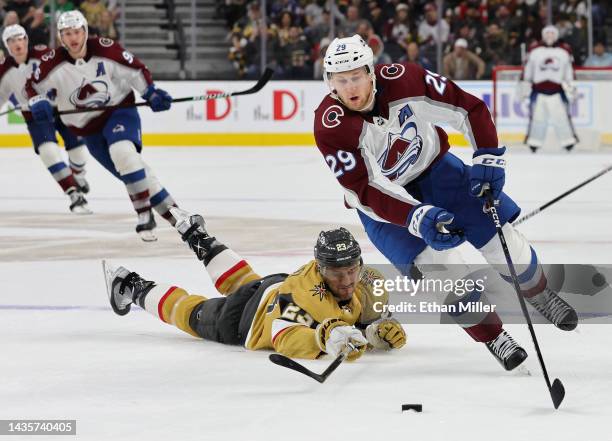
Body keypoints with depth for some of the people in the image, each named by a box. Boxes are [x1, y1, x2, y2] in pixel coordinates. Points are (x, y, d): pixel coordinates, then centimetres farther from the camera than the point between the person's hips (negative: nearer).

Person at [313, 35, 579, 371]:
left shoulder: (403, 81, -25)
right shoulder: (330, 126, -29)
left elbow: (469, 108, -14)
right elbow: (366, 191, -32)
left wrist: (487, 158, -23)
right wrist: (418, 217, -43)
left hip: (431, 166, 2)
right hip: (383, 202, -2)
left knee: (498, 234, 0)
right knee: (440, 266, -17)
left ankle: (540, 296, 30)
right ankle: (491, 336, 3)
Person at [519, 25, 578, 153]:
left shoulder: (565, 51, 9)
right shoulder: (535, 50, 8)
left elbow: (568, 71, 13)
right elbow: (527, 69, 11)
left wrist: (570, 87, 8)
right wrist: (524, 85, 6)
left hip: (557, 89, 0)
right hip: (538, 88, 0)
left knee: (562, 116, -8)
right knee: (536, 117, -1)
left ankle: (569, 142, -3)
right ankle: (533, 144, 6)